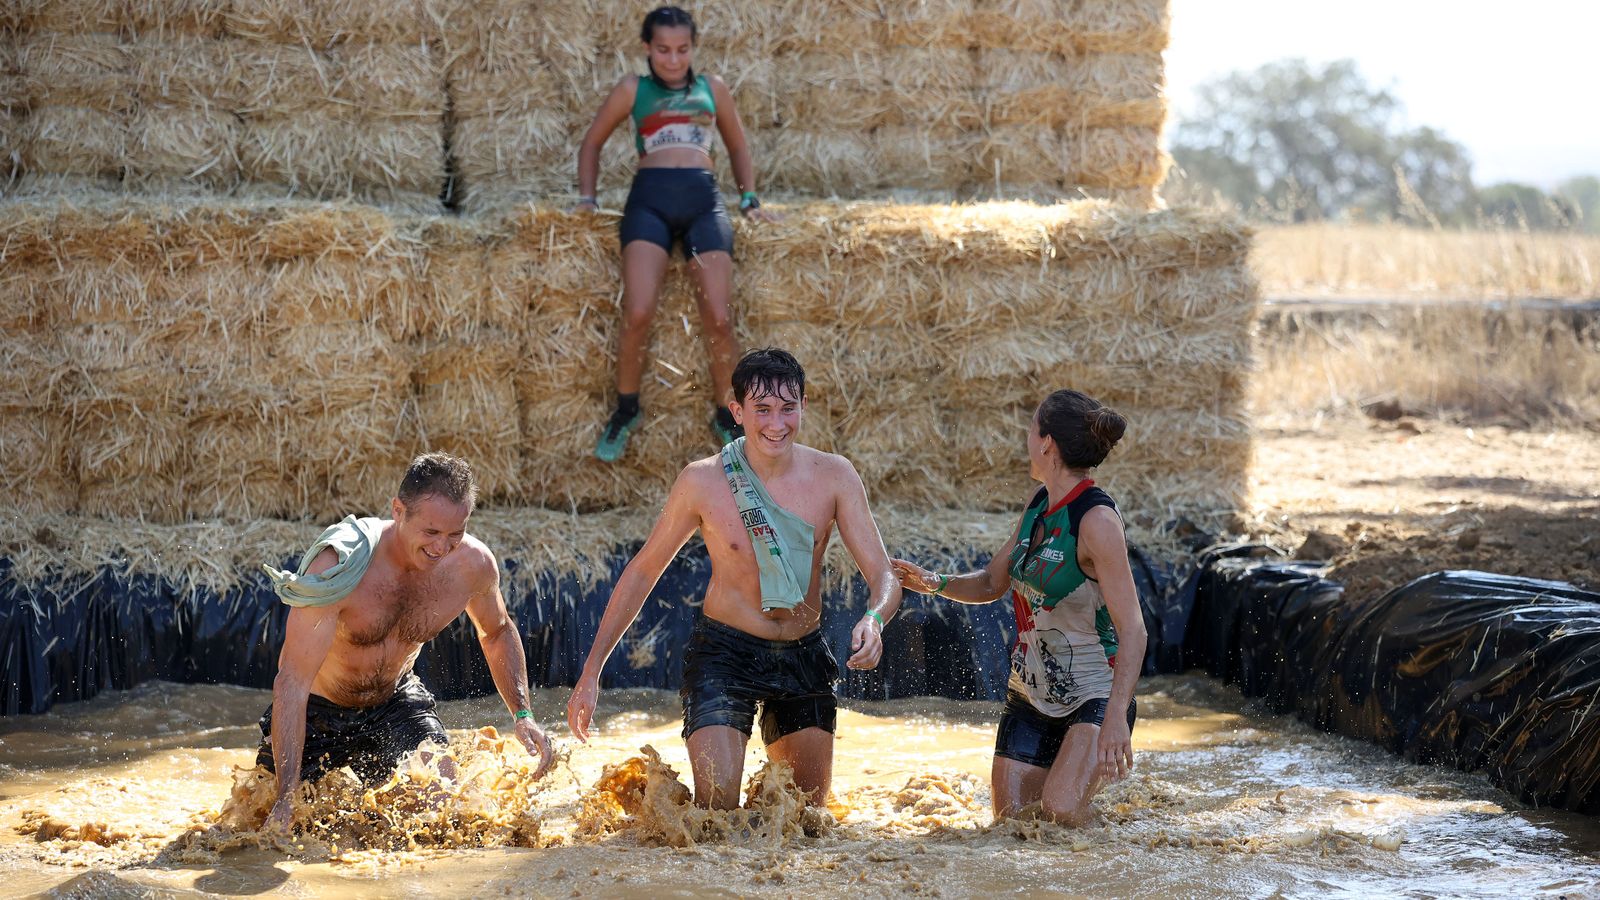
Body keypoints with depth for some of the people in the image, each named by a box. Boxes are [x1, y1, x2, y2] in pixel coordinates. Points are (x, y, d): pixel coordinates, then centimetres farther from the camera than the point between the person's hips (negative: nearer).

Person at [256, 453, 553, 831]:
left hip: (396, 702, 3)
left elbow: (498, 632, 7)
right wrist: (286, 797, -37)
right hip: (319, 712, -3)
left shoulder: (474, 564, -18)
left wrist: (522, 713, -7)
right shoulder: (340, 565, -34)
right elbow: (292, 682, -33)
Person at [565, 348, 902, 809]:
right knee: (716, 806, -19)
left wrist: (873, 619, -32)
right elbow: (643, 571, -1)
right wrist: (591, 672, -2)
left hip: (804, 658, 3)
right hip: (724, 653, -3)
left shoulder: (834, 476, -8)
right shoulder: (703, 481, -12)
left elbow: (883, 576, -7)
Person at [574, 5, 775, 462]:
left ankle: (725, 415, 6)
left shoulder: (712, 88, 20)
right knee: (638, 313, -21)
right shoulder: (633, 90, 15)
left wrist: (749, 198, 21)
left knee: (718, 318, -15)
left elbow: (738, 145, 32)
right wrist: (586, 197, 15)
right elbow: (592, 142, 24)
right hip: (650, 198, -1)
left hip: (704, 200, 1)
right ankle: (626, 410, 1)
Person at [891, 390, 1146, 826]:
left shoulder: (1097, 520, -19)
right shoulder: (1039, 505, 7)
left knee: (1060, 812, -26)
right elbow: (992, 582, 20)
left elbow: (1132, 630, -23)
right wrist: (936, 583, -1)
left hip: (1094, 697, -7)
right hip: (1029, 693, 7)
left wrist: (1116, 717, -33)